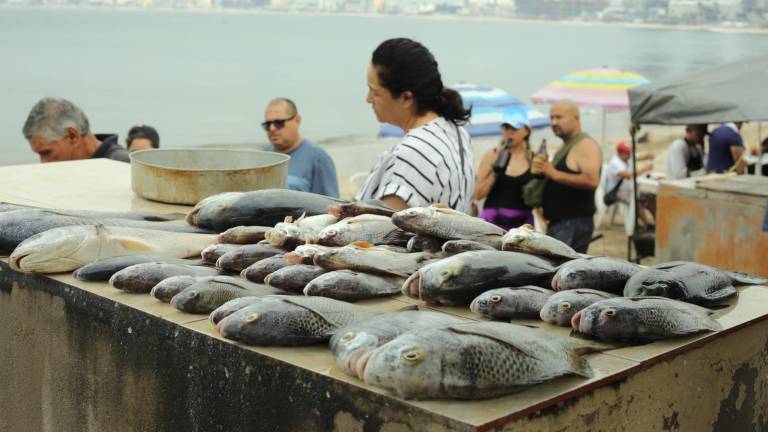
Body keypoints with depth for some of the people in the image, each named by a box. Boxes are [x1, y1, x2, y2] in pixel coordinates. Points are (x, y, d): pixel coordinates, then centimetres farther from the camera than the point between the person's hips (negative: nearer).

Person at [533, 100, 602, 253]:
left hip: (575, 224, -10)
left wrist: (555, 174, -23)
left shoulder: (585, 146, -10)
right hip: (557, 223, 10)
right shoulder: (565, 148, 21)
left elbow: (592, 181, -25)